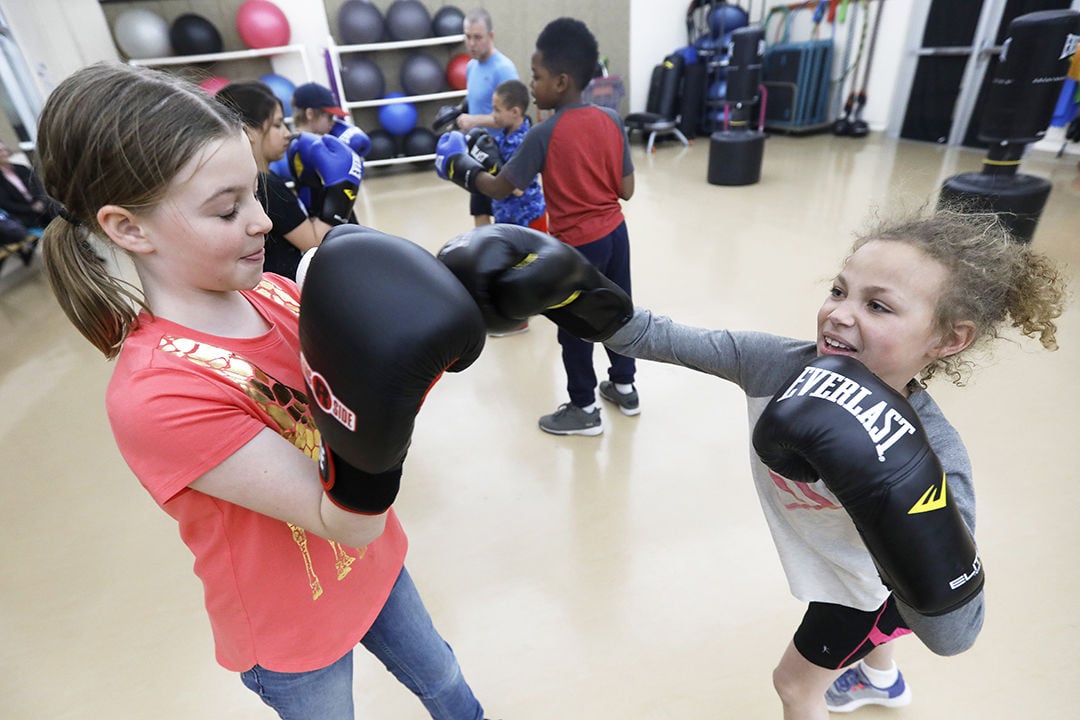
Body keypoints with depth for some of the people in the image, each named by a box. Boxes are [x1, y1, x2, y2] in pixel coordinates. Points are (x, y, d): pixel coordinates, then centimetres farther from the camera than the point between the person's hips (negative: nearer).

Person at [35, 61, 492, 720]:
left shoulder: (273, 293, -12)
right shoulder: (157, 394, -31)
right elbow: (349, 525, -30)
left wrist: (424, 343, -23)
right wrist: (371, 400, -47)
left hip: (374, 564, 6)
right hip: (295, 635, -5)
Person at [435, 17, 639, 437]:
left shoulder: (545, 134, -17)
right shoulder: (612, 120, -1)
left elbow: (500, 188, -11)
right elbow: (626, 190, 2)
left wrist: (463, 170, 6)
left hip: (578, 244, -6)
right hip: (616, 233, 7)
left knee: (574, 327, 10)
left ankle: (584, 410, 26)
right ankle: (624, 387, 40)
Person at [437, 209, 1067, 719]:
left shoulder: (932, 451, -42)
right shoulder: (781, 363, -33)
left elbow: (954, 635, -45)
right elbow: (660, 337, -31)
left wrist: (901, 489, -60)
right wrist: (565, 292, -42)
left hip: (878, 583, -4)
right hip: (833, 562, 5)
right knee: (855, 628, 38)